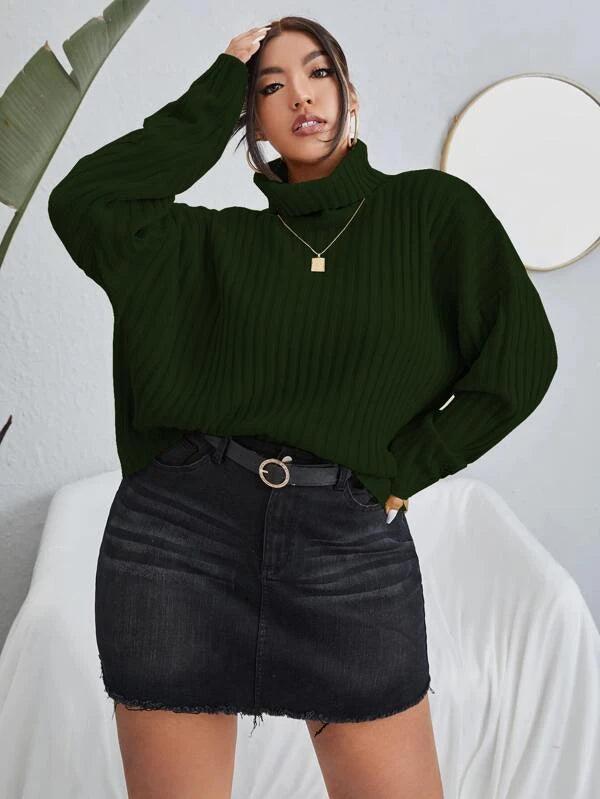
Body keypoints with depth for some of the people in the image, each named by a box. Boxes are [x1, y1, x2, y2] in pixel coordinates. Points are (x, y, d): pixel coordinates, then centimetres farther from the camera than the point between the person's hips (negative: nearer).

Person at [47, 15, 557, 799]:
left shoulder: (434, 209, 8)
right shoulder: (219, 241, 11)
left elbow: (518, 359, 3)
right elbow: (83, 201, -4)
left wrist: (398, 472, -2)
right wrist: (217, 92, 4)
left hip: (351, 543, -1)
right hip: (181, 533, 2)